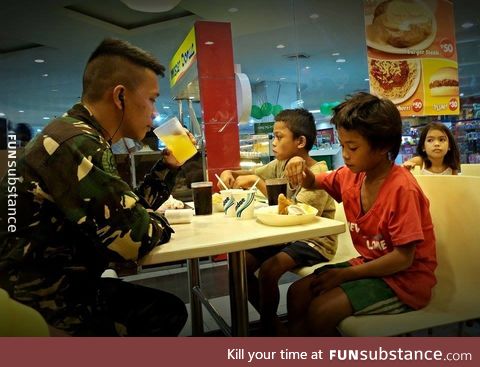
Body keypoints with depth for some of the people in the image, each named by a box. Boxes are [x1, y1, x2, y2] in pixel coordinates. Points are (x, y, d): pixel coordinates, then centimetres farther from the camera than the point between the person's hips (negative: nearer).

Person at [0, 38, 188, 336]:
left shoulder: (89, 141, 8)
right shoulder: (74, 144, -25)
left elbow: (131, 209, 15)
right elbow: (135, 237, -30)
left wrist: (168, 164, 8)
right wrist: (159, 223, -8)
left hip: (65, 286, 9)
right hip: (44, 304, -9)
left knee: (169, 309, 15)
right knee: (165, 314, 1)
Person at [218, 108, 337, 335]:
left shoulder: (318, 174, -20)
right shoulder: (281, 164, 2)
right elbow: (254, 174, 13)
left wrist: (259, 183, -30)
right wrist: (230, 173, -9)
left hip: (315, 241, -7)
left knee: (267, 270, -27)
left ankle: (267, 323, 3)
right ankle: (271, 322, 13)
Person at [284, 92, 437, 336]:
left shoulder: (402, 188, -23)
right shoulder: (351, 175, -1)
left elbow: (403, 258, -23)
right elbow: (313, 183, 16)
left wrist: (345, 274, -20)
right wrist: (301, 167, -8)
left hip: (405, 278, -7)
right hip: (370, 264, 7)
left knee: (320, 310, -23)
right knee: (297, 293, -4)